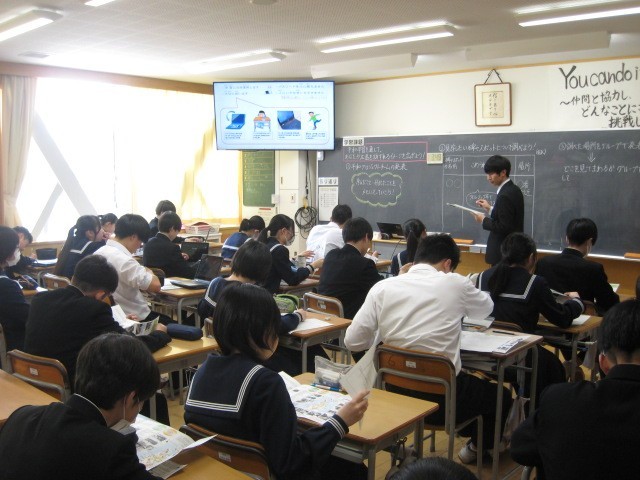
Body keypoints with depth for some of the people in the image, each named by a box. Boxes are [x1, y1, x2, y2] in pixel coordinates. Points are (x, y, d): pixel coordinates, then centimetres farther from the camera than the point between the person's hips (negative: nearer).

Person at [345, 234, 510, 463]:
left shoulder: (383, 287, -4)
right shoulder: (455, 283, -6)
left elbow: (352, 341, -4)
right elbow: (486, 308, 15)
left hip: (394, 394, 4)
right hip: (443, 396, -3)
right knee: (500, 395, 28)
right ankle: (478, 446, 50)